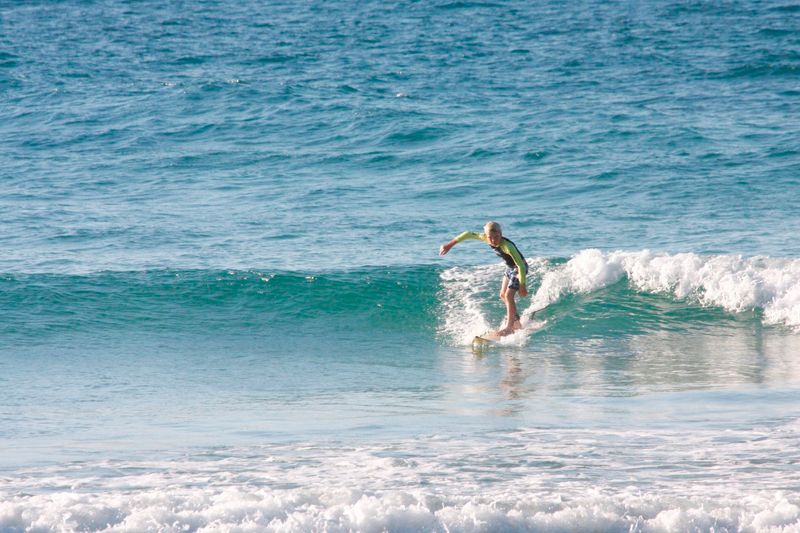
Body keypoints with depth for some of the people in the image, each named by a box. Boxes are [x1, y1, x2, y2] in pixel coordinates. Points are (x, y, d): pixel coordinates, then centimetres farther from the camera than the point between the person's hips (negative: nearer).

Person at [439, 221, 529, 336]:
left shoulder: (507, 247, -38)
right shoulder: (485, 238, -18)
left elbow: (521, 265, -36)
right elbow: (469, 234, -6)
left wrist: (522, 285, -34)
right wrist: (450, 244, -6)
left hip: (519, 268, -9)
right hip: (510, 267, 9)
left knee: (509, 295, -16)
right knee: (503, 295, 17)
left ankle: (509, 327, -11)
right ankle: (516, 321, 35)